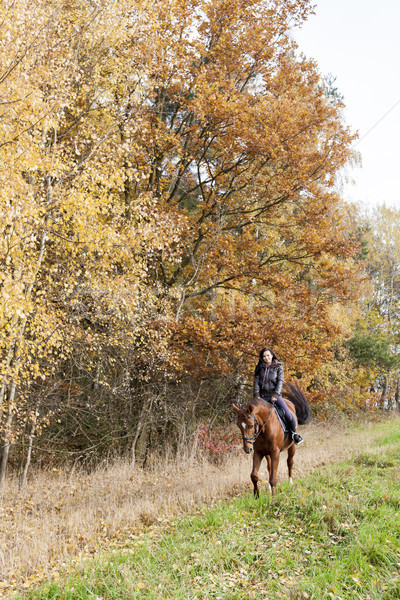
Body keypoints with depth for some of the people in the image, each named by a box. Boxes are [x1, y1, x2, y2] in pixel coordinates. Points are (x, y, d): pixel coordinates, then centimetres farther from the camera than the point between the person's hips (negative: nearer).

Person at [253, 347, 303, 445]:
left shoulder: (278, 366, 3)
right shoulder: (259, 367, 8)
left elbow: (280, 381, -6)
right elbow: (256, 381, 4)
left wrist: (276, 394, -19)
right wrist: (256, 395, -9)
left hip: (274, 395, -2)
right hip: (262, 396, 2)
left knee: (288, 413, -18)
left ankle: (293, 432, 4)